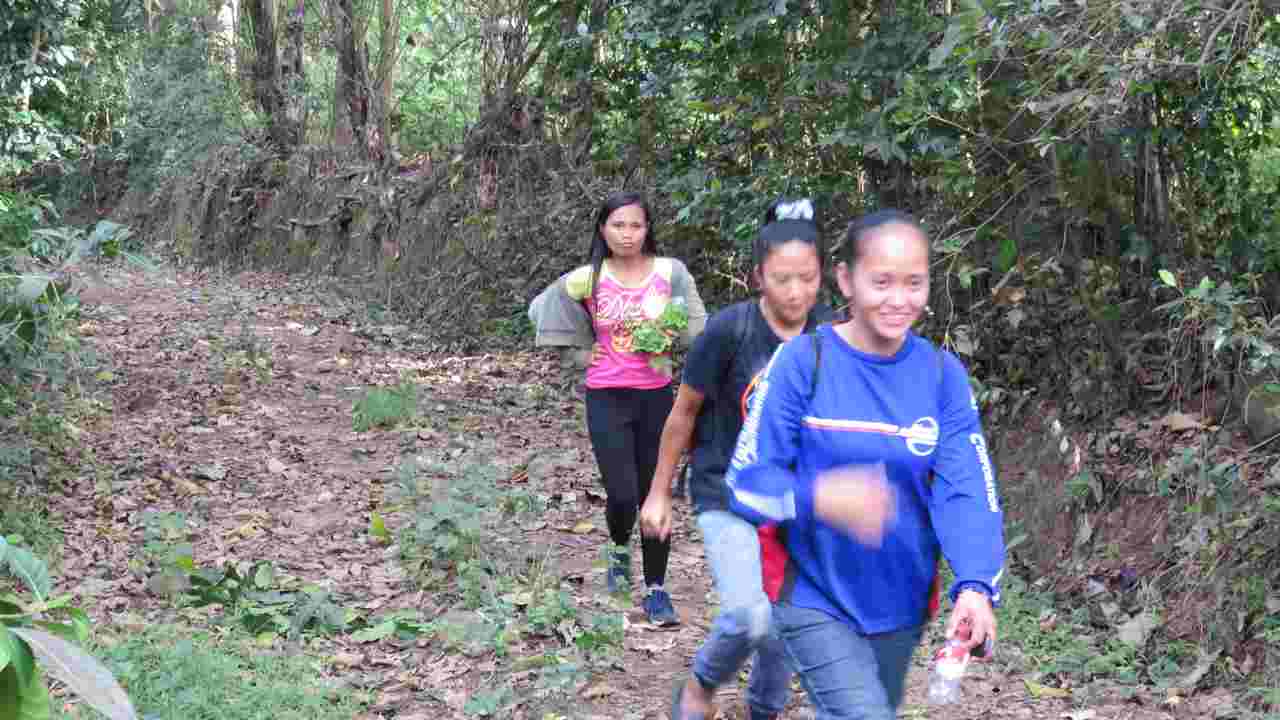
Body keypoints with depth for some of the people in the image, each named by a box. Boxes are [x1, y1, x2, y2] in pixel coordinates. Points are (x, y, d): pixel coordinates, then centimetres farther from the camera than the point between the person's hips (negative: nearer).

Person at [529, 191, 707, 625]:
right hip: (607, 398, -1)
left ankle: (656, 590, 16)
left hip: (656, 396, 1)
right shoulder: (587, 279, -5)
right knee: (622, 496, -9)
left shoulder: (670, 273, -4)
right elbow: (540, 307, 9)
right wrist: (585, 345, 4)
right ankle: (620, 549, 25)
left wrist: (672, 336, -17)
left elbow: (697, 328, 3)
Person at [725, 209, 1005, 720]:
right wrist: (820, 497, -33)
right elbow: (747, 483, -13)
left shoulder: (943, 374, -5)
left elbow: (965, 489, -11)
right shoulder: (802, 361, -13)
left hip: (901, 604, 4)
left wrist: (976, 586, -28)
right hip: (814, 600, -4)